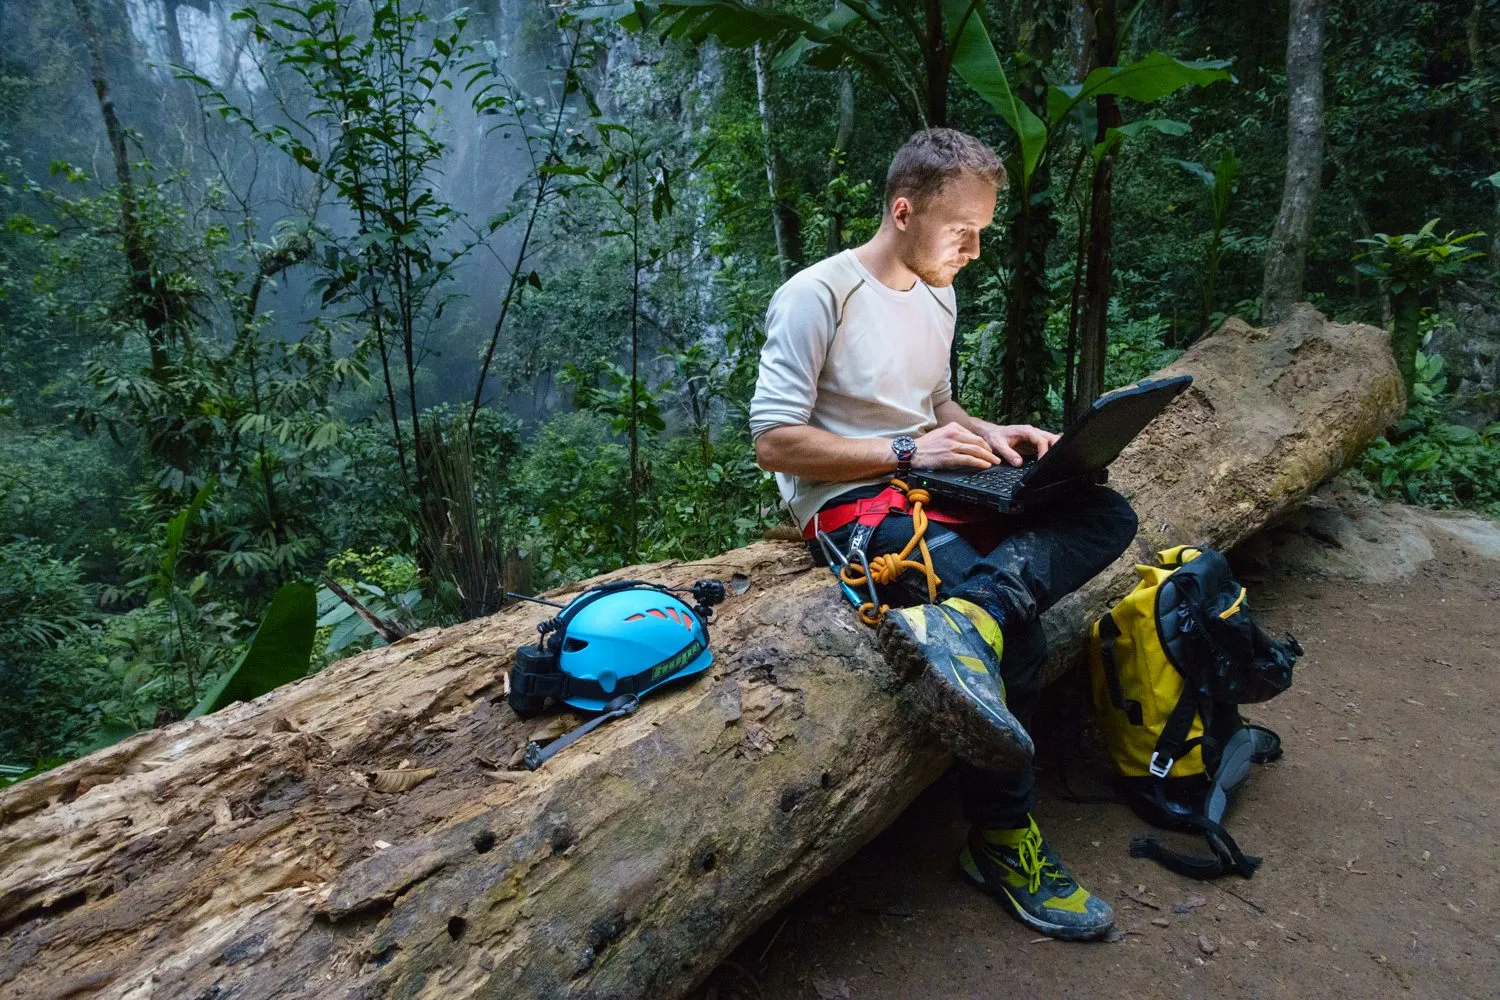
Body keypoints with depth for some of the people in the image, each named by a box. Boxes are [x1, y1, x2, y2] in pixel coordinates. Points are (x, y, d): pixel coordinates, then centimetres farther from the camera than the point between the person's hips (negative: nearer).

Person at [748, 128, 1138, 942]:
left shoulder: (937, 296, 16)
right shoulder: (817, 296, -11)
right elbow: (773, 443, -16)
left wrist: (988, 436, 5)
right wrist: (908, 450, -19)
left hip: (931, 486, 8)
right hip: (848, 502, -8)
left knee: (1108, 514, -14)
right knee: (1017, 640, -25)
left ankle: (961, 623, -37)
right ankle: (1003, 845, -8)